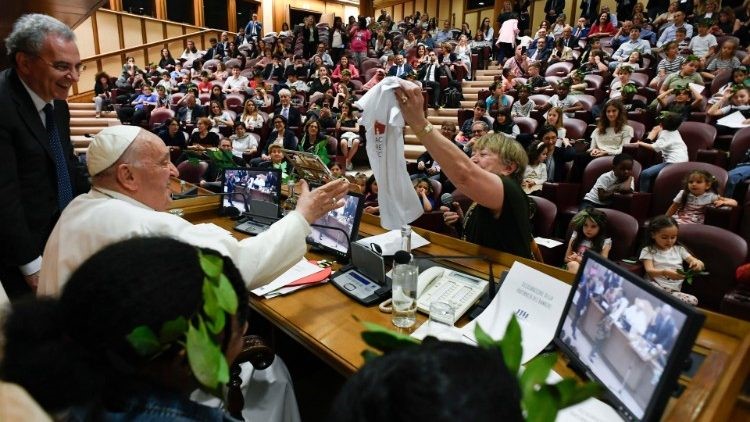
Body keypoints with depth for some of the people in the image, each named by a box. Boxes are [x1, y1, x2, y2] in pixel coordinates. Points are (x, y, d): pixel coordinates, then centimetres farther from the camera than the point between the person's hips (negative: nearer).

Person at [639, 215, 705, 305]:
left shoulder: (679, 249, 18)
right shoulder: (648, 250, 6)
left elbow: (701, 265, 11)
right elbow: (650, 271, -8)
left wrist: (698, 263, -16)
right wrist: (664, 272, -31)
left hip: (674, 291, 5)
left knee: (693, 300, -29)